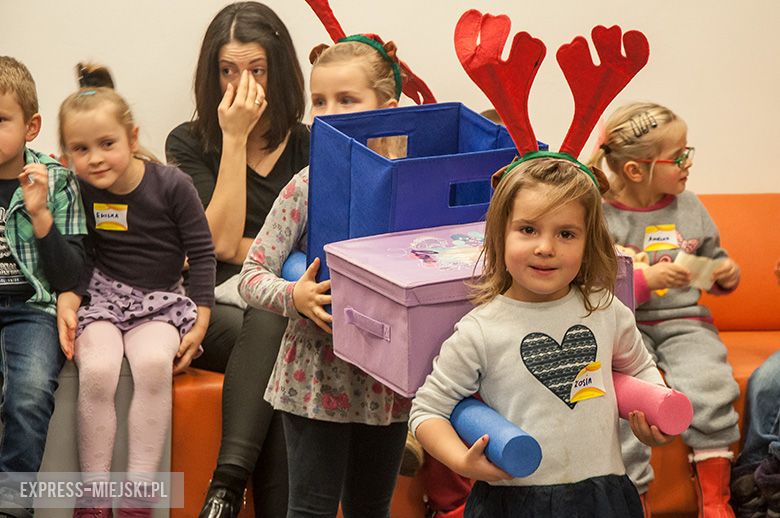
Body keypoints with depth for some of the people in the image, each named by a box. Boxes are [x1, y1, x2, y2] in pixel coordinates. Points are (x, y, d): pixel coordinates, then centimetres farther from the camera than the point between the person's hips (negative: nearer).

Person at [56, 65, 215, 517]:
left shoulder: (172, 184, -9)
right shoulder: (79, 192, -1)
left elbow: (202, 253, -3)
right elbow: (82, 258, 10)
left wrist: (201, 321, -7)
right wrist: (68, 300, -9)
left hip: (162, 300, -1)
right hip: (103, 297, 2)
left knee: (153, 363, -33)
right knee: (97, 370, -29)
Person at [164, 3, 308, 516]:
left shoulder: (310, 146, 13)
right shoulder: (189, 144, 7)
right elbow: (221, 240, -7)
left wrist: (243, 247, -3)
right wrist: (235, 138, -7)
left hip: (287, 303, 1)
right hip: (217, 305, -1)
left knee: (267, 320, -34)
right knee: (272, 330, -34)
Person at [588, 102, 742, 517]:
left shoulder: (689, 208, 11)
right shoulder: (601, 217, -4)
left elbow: (713, 262, 24)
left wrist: (726, 275, 1)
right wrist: (647, 279, -19)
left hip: (683, 322, 3)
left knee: (709, 385, -25)